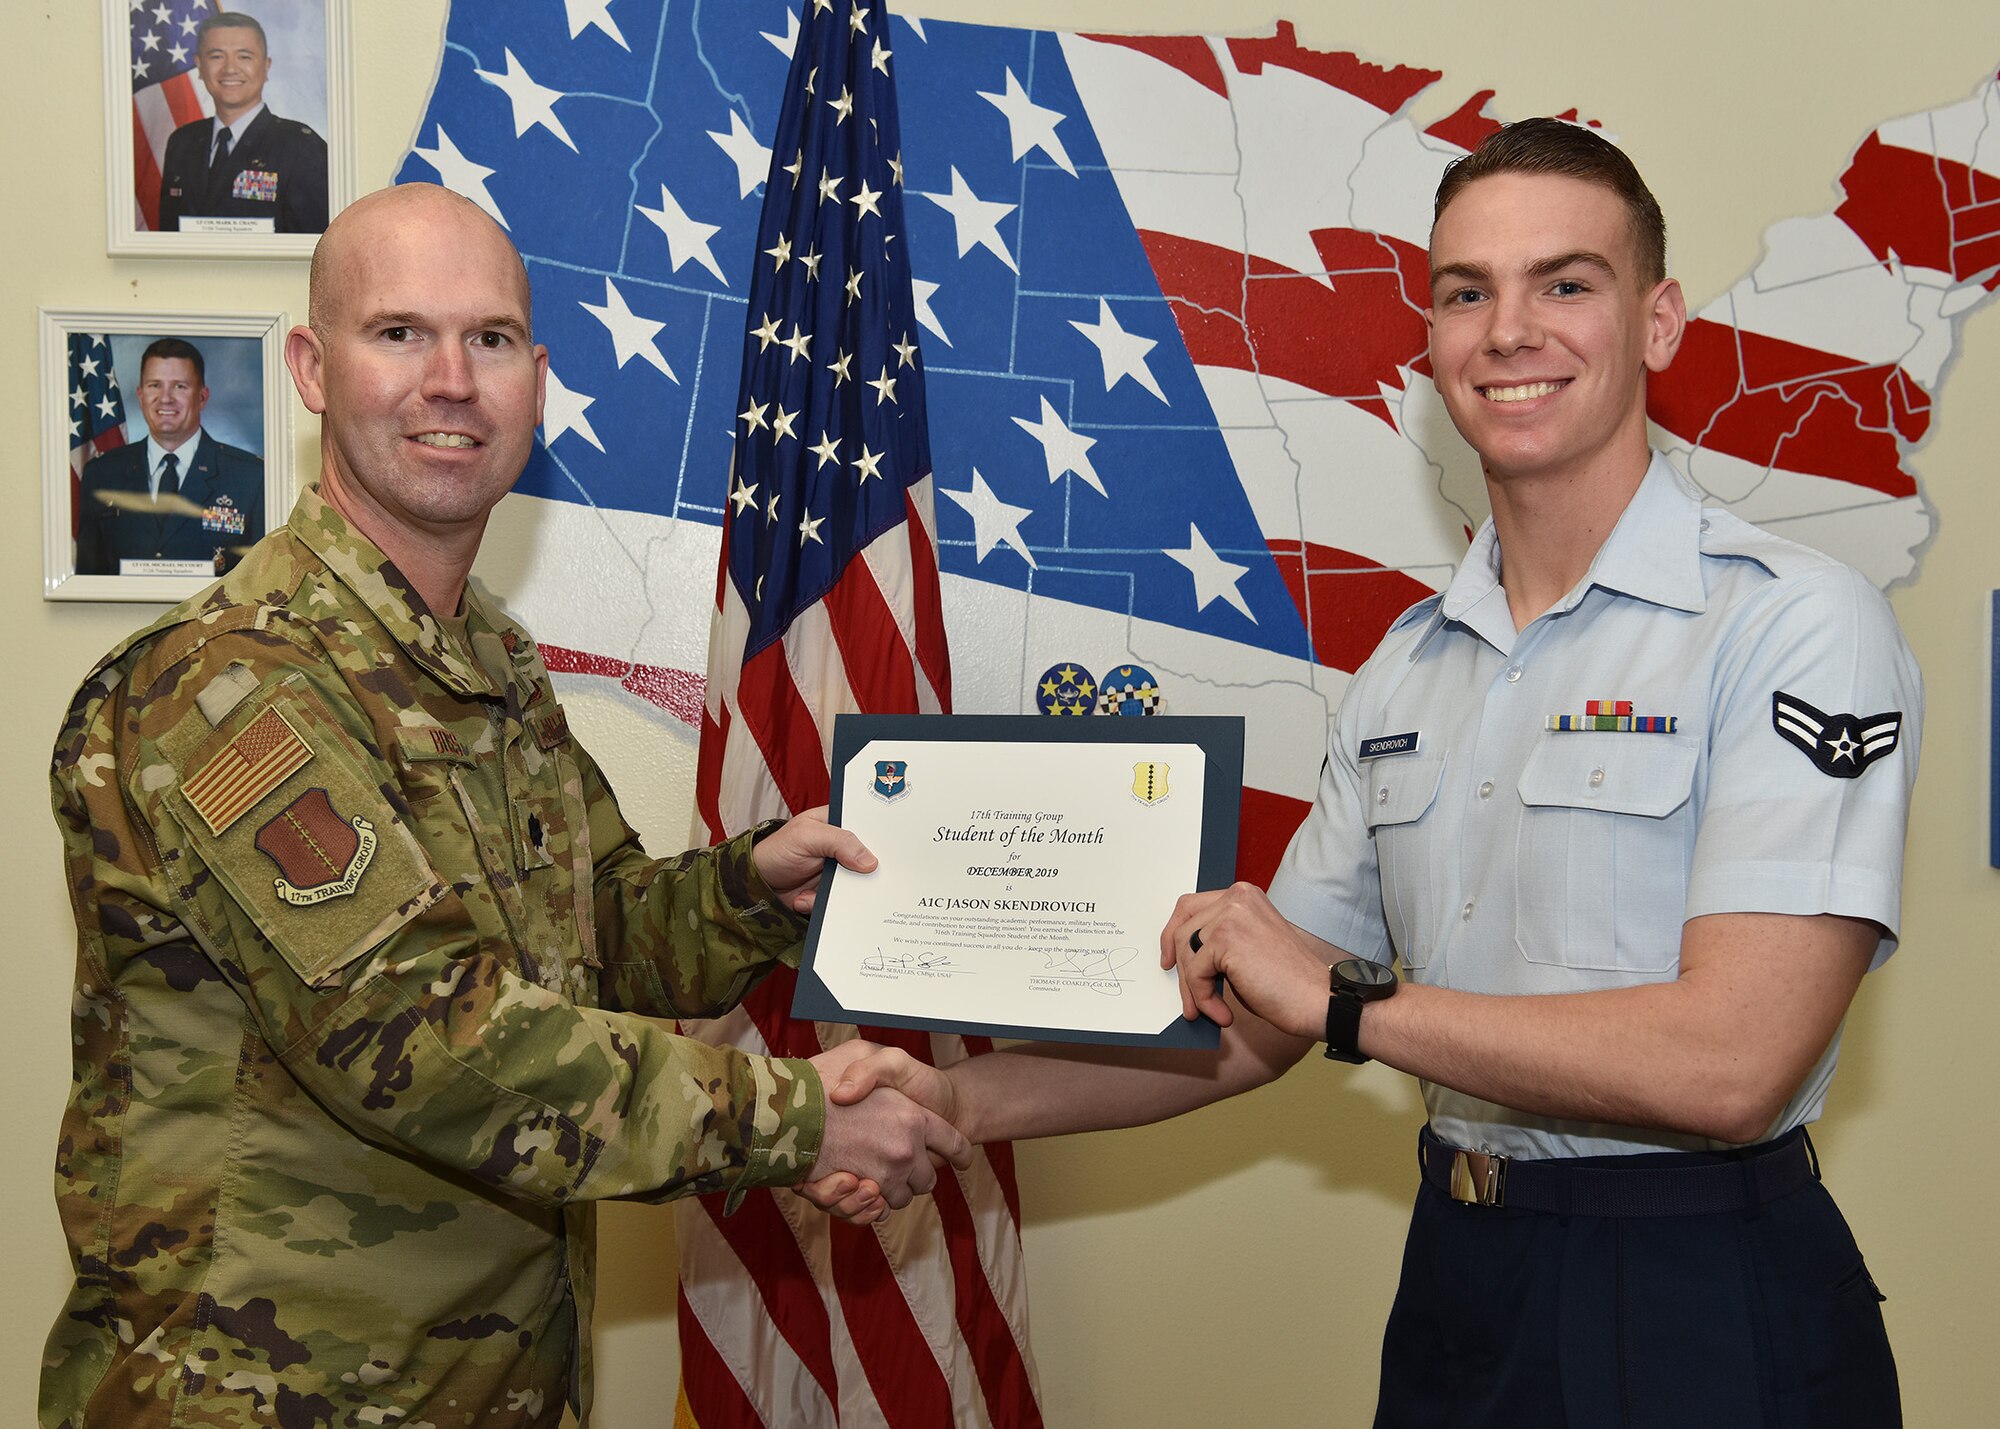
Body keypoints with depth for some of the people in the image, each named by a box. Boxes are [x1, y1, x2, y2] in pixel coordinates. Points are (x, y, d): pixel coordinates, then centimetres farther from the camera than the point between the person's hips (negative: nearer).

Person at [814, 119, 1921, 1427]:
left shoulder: (1793, 622, -13)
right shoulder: (1408, 671, 8)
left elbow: (1730, 1061, -22)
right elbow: (1254, 1018, 11)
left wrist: (1346, 998, -15)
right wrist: (967, 1101, 1)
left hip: (1704, 1317, -6)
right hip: (1455, 1288, 6)